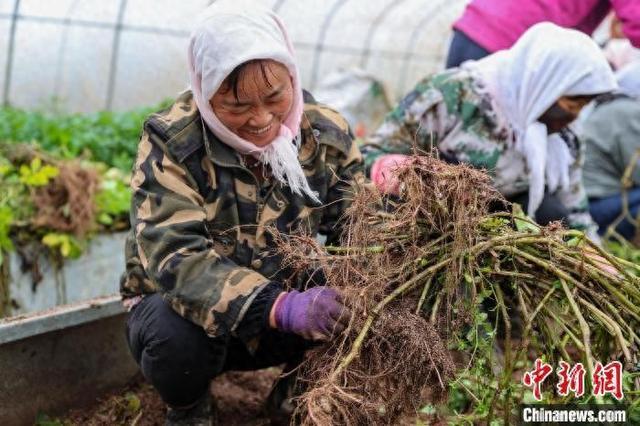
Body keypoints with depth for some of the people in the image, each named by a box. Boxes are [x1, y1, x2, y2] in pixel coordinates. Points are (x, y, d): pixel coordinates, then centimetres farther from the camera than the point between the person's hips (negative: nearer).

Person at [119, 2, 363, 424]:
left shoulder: (325, 131, -10)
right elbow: (172, 254, -34)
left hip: (284, 299, 3)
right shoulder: (171, 142, -22)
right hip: (187, 304, -2)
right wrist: (279, 308, -49)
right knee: (176, 335, -36)